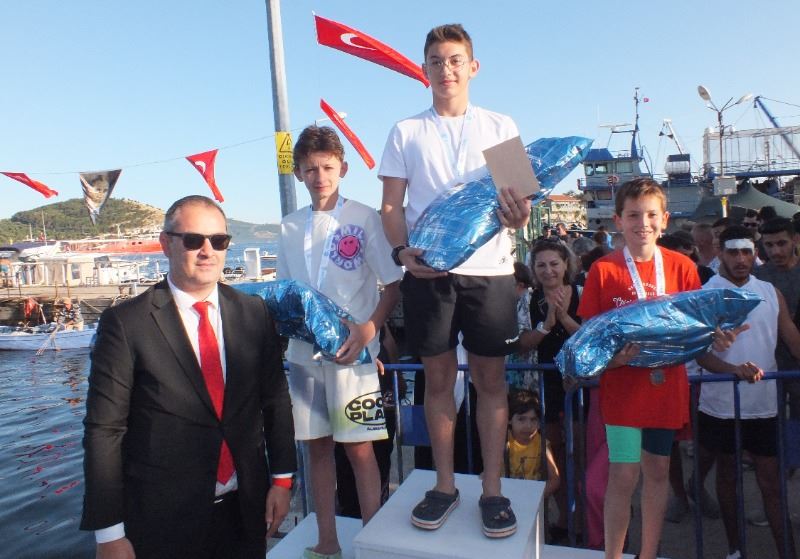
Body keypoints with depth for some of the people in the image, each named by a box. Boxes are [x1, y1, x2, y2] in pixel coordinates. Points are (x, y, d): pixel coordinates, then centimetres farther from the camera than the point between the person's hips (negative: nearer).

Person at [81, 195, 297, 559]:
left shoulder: (253, 313, -1)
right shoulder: (125, 323, -11)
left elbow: (275, 399, 3)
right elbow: (104, 430, -9)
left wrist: (282, 479, 3)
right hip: (162, 520, -3)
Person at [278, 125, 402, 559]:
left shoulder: (364, 218, -4)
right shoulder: (290, 227, 10)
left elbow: (394, 284, -4)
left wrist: (368, 329, -17)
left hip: (352, 352, -4)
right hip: (304, 352, 5)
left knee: (359, 449, 1)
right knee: (317, 446, 12)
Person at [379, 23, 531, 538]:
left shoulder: (502, 127, 10)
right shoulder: (406, 132, 10)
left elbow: (519, 195, 8)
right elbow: (391, 205, 6)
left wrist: (520, 216, -16)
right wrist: (403, 250, -13)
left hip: (490, 268, 0)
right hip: (428, 269, 0)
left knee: (491, 377, 4)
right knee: (438, 377, 7)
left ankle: (493, 489, 18)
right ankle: (445, 485, 22)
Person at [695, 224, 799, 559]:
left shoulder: (770, 293, 5)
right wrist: (734, 369, -31)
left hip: (764, 404, 2)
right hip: (721, 403, -2)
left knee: (771, 479, 8)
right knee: (727, 473, 13)